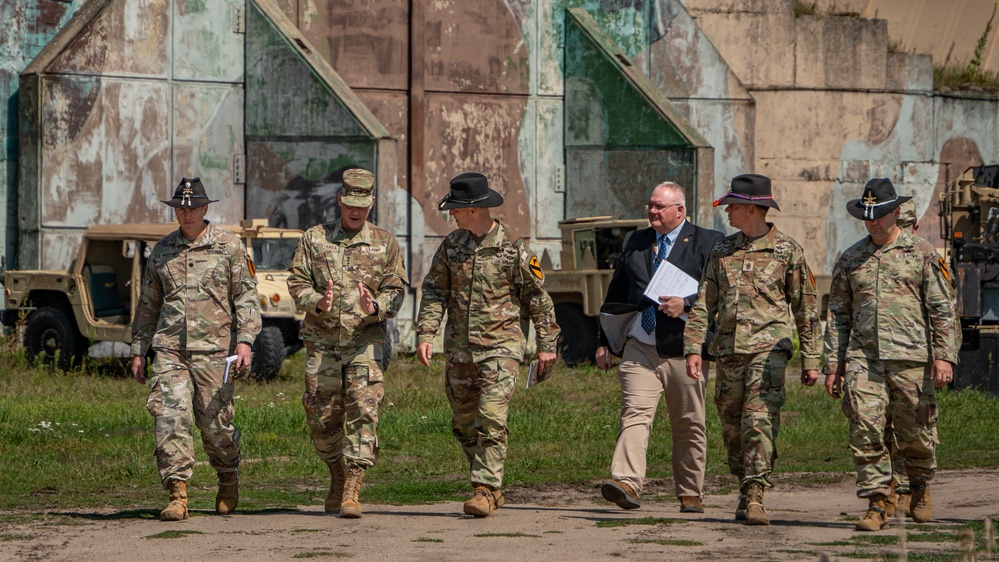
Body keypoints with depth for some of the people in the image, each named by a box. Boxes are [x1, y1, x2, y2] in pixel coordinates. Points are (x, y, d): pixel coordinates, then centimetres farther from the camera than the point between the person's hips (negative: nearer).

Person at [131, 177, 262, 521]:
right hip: (169, 350, 2)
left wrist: (244, 341, -12)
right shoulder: (162, 251, 14)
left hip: (214, 350, -2)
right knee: (170, 419, -13)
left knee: (215, 423, 2)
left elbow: (246, 298, 0)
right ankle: (177, 496, -13)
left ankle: (228, 479, 30)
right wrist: (139, 351, 17)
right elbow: (148, 305, 21)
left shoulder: (229, 247, 4)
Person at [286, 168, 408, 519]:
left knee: (363, 410, -14)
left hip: (365, 341, -1)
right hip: (322, 341, 1)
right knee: (321, 416, 3)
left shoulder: (385, 243, 9)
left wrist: (375, 308, -17)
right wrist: (318, 302, -16)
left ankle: (352, 491, -15)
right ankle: (338, 478, 27)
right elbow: (297, 282, 5)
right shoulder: (314, 239, 10)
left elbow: (396, 290, 4)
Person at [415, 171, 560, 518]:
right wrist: (425, 333, -6)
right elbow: (434, 291, 7)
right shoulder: (451, 245, 6)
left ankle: (485, 489, -13)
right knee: (464, 424, 9)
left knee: (491, 420, -15)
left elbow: (538, 297, 0)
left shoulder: (512, 249, -7)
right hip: (459, 348, 5)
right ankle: (492, 489, 21)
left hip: (500, 347, -5)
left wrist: (546, 344, 1)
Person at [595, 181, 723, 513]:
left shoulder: (707, 243, 3)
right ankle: (627, 484, -27)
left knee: (689, 425, 5)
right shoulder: (634, 242, 16)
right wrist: (605, 341, 15)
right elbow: (615, 295, 19)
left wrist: (686, 305, -18)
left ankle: (690, 495, 16)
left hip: (683, 350, -2)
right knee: (634, 413, -15)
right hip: (640, 348, 2)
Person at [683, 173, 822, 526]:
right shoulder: (722, 251, 14)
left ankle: (754, 497, -20)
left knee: (760, 421, -17)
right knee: (732, 428, 7)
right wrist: (693, 348, 1)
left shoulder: (787, 251, 2)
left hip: (768, 347, -5)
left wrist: (811, 360, 3)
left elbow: (805, 309, 5)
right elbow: (704, 304, 13)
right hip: (728, 349, 5)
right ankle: (746, 492, 21)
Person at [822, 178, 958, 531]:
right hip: (863, 359, 2)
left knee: (914, 433, 3)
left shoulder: (922, 254, 5)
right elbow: (838, 314, 16)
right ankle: (876, 505, -9)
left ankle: (920, 486, 30)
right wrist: (833, 365, 9)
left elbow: (942, 309, 1)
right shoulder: (850, 260, 13)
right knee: (865, 432, -11)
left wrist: (943, 356, -9)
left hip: (910, 359, -2)